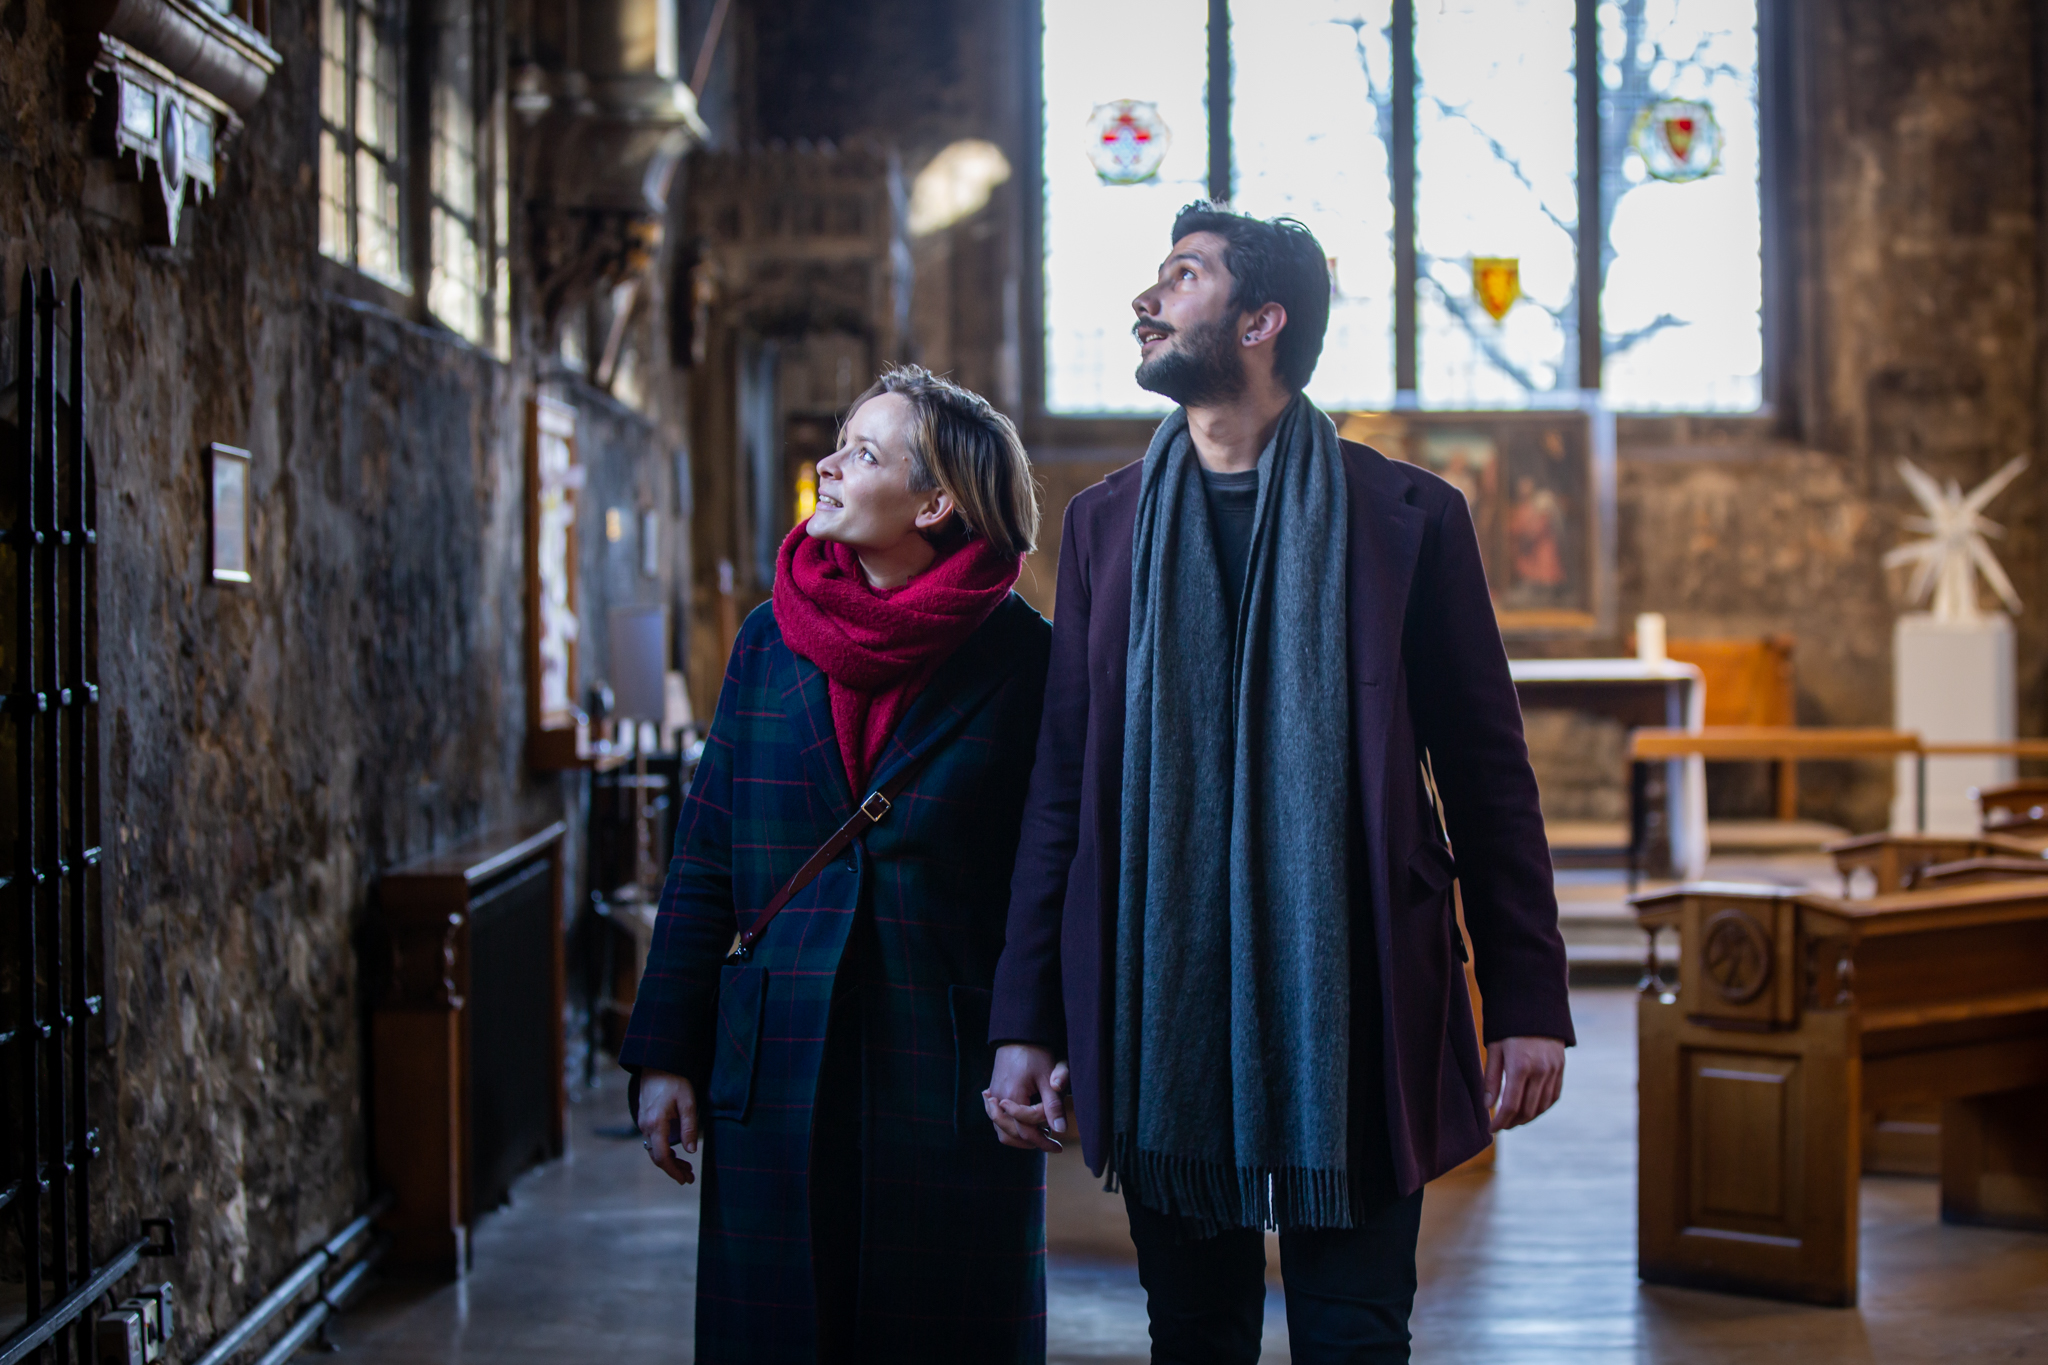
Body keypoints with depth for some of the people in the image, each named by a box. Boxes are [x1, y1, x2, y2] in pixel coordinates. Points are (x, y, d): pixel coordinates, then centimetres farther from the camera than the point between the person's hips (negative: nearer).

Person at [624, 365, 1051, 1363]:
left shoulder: (1019, 658, -4)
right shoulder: (770, 642, 6)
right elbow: (704, 863, 7)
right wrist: (666, 1056, 4)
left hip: (947, 1082, -3)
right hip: (776, 1076, 3)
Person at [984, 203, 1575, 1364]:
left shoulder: (1407, 516, 0)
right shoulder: (1106, 525, 9)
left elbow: (1489, 776, 1)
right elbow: (1063, 789, 9)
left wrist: (1529, 1003, -3)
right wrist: (1026, 1022, 4)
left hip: (1353, 1013, -2)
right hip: (1159, 1010, 3)